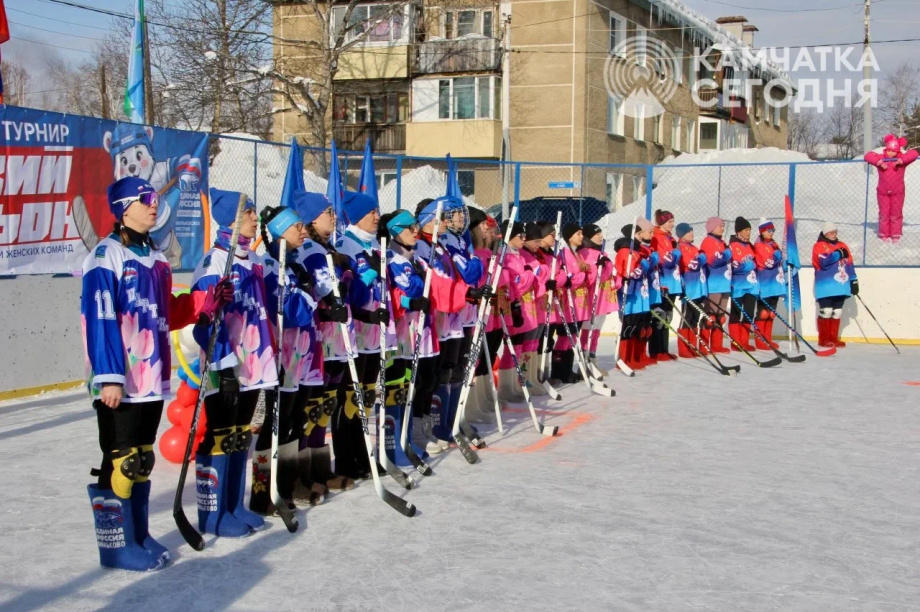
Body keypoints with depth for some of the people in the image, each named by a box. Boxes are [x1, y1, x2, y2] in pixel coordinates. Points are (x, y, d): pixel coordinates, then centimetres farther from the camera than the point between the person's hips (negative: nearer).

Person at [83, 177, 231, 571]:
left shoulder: (155, 258, 16)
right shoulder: (107, 256, -11)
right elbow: (99, 319, -17)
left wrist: (209, 301, 5)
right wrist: (109, 376, -22)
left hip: (152, 379, 8)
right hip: (120, 383, -8)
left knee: (141, 459, 14)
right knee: (121, 460, -4)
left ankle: (138, 536, 24)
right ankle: (116, 543, 6)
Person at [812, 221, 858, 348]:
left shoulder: (842, 246, 16)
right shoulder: (819, 246, -3)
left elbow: (849, 264, 16)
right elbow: (824, 262, -19)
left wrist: (854, 281, 11)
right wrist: (838, 254, -17)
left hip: (840, 285, 6)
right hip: (826, 287, -6)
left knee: (837, 313, 8)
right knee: (826, 312, -8)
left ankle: (833, 338, 15)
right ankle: (823, 339, -2)